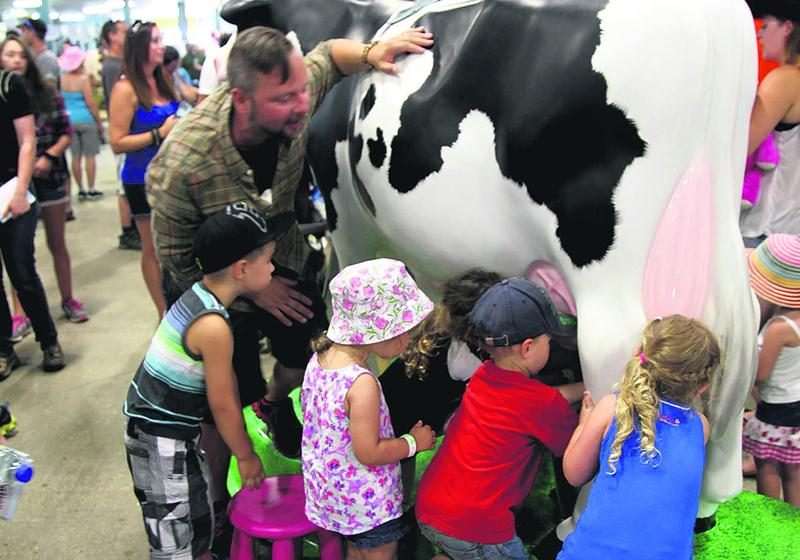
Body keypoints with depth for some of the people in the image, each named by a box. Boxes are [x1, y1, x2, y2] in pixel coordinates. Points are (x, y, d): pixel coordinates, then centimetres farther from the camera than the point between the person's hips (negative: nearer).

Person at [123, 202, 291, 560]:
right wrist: (246, 456, -4)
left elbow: (226, 377, 10)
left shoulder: (198, 294, -1)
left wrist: (244, 424, 18)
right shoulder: (213, 326, -28)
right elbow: (222, 406, -18)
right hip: (161, 440, -9)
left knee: (199, 516, 25)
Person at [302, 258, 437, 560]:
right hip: (366, 501, -7)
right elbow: (368, 453, -27)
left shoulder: (319, 358, -8)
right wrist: (414, 442, -12)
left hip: (330, 487, 7)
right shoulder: (362, 384, -33)